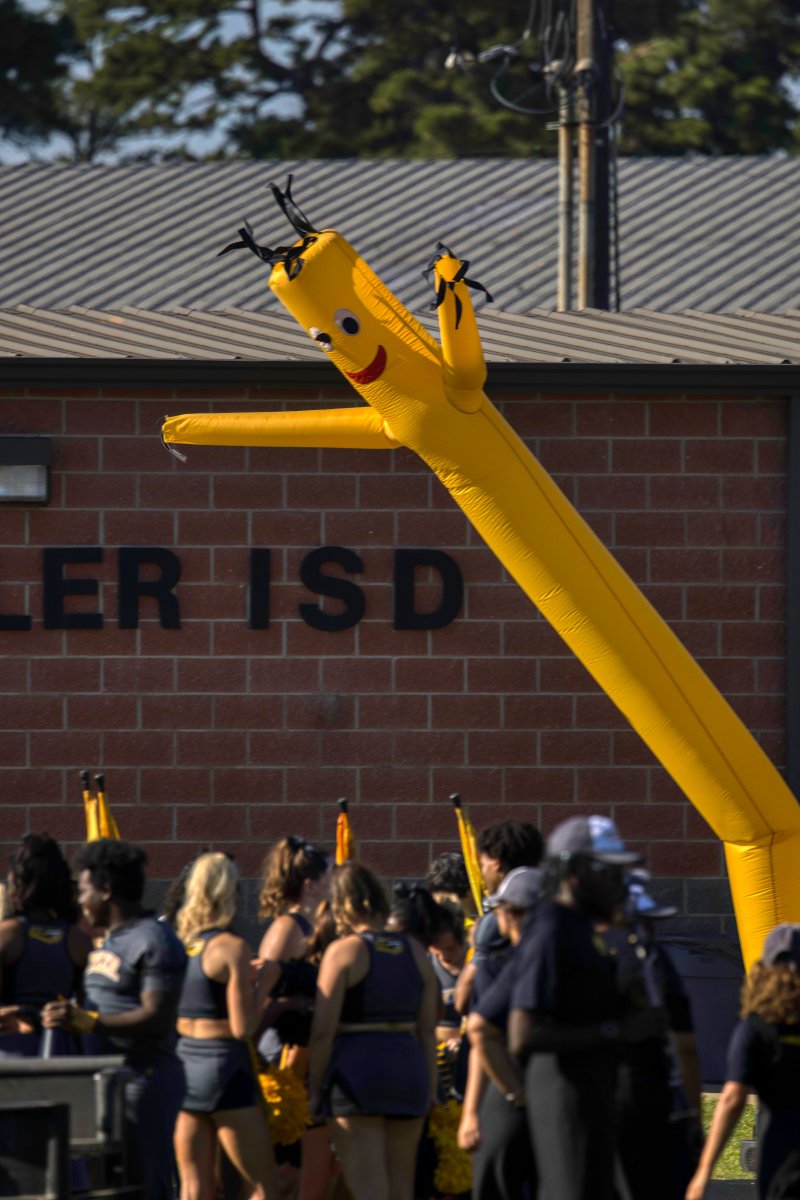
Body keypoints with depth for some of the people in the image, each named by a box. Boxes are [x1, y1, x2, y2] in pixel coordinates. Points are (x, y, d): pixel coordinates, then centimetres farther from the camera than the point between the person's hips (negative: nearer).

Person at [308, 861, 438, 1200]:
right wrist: (429, 1090, 16)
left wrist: (314, 1090, -2)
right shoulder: (415, 952, 9)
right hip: (408, 1068, 5)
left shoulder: (343, 951, -6)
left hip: (357, 1068, -5)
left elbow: (323, 1031, -10)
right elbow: (428, 1030, 10)